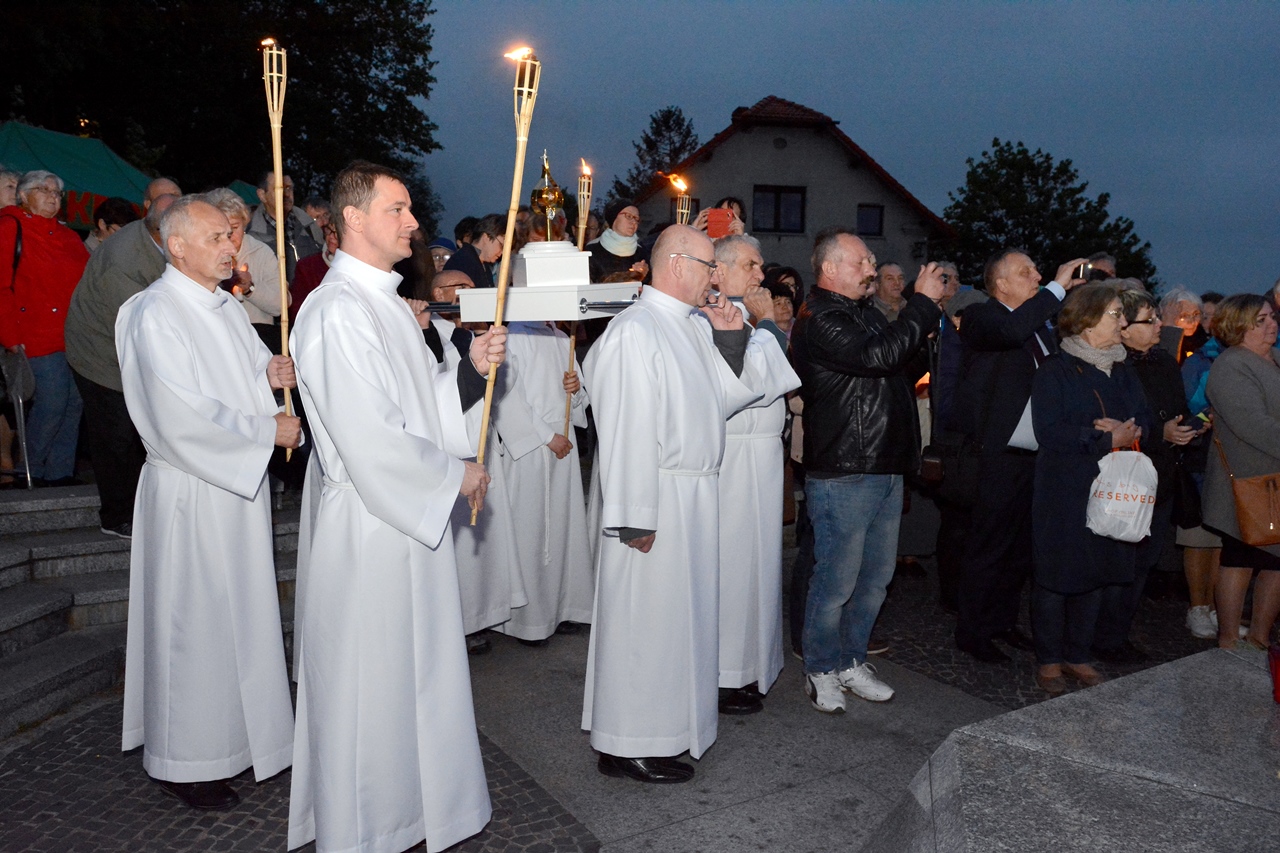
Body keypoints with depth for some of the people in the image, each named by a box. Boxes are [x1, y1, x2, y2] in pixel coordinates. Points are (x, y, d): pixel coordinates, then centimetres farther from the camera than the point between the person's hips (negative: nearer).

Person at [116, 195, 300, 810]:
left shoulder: (223, 305, 11)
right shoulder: (154, 314, -16)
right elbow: (182, 417, -23)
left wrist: (269, 374, -4)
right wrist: (268, 431, -16)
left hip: (240, 483, 8)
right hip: (191, 490, -8)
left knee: (239, 614, 16)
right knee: (194, 624, 3)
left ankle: (231, 731, 33)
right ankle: (183, 763, 20)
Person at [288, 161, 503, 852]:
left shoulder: (386, 301, 13)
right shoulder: (337, 312, -19)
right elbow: (371, 438, -24)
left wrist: (471, 369, -2)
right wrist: (454, 474, -12)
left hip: (411, 516, 10)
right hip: (368, 521, -9)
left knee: (414, 668, 19)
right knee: (368, 681, 6)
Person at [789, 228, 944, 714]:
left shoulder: (864, 312, 17)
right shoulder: (820, 319, -13)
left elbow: (900, 363, 23)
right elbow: (877, 356, -26)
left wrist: (927, 320, 8)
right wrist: (923, 303, -16)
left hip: (886, 468, 9)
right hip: (843, 473, -9)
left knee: (876, 577, 17)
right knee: (836, 580, 2)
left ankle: (852, 660, 32)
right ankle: (822, 670, 20)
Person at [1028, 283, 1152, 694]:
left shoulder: (1123, 371, 13)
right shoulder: (1055, 371, -9)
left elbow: (1145, 421, 8)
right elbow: (1050, 432, -18)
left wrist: (1126, 431, -14)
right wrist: (1108, 439, -16)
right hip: (1064, 494, -7)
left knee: (1096, 575, 13)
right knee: (1056, 574, 2)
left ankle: (1078, 656, 27)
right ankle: (1049, 660, 16)